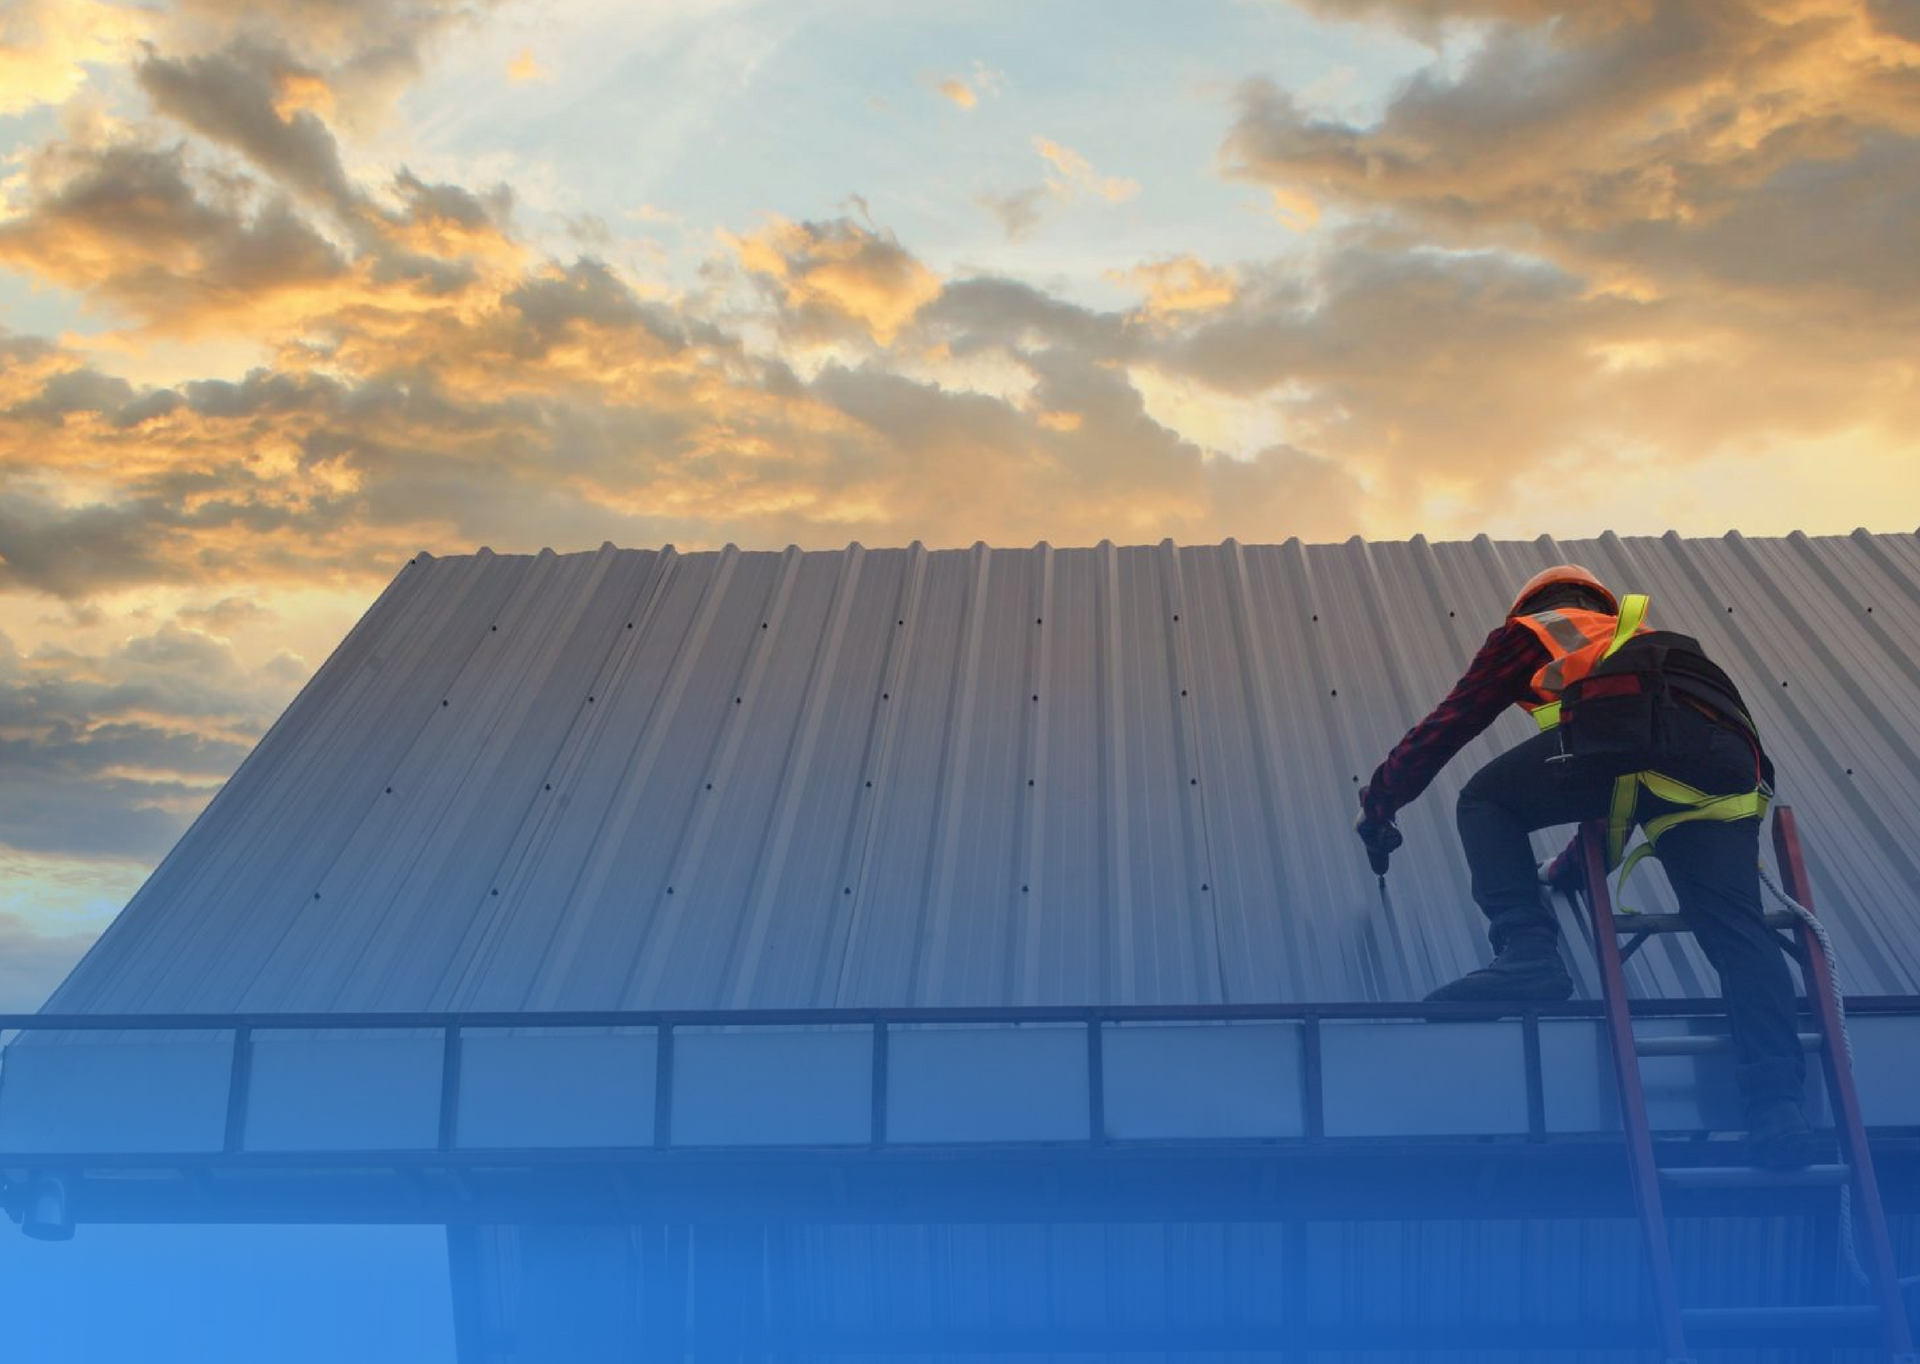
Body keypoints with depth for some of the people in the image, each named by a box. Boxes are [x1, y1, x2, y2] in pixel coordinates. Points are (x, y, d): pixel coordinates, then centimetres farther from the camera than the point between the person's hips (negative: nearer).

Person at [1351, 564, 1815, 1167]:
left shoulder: (1529, 633, 33)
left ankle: (1526, 953, -4)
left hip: (1619, 729, -5)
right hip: (1726, 751, 5)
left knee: (1486, 802, 17)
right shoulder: (1646, 638, 48)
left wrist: (1378, 802, 47)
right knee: (1734, 928, -3)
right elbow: (1618, 790, 51)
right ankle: (1777, 1103, -23)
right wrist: (1571, 867, 60)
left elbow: (1449, 722, 34)